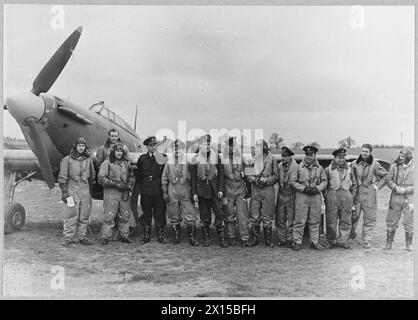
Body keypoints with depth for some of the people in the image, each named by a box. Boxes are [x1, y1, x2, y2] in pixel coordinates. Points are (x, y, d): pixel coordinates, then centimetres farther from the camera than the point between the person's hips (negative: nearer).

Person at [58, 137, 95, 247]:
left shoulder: (88, 159, 10)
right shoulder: (67, 160, -1)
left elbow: (92, 175, 20)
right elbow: (62, 177, -1)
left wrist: (90, 188, 16)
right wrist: (64, 191, -6)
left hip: (85, 189, 4)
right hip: (72, 189, -4)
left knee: (84, 215, 6)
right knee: (71, 214, -6)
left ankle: (82, 237, 15)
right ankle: (68, 238, -1)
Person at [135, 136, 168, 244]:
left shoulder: (163, 158, 3)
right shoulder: (142, 158, 8)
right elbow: (138, 174, 14)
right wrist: (139, 187, 10)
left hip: (159, 190, -1)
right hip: (146, 191, 1)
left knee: (159, 213, 3)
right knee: (146, 214, 6)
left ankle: (160, 235, 12)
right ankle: (146, 235, 15)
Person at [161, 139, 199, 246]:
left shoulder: (187, 162, -1)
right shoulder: (169, 163, 4)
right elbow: (164, 178, 10)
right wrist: (165, 192, 4)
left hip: (185, 190, -2)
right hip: (172, 190, 2)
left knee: (190, 215, -4)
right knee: (174, 215, 9)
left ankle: (192, 237, 6)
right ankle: (176, 236, 23)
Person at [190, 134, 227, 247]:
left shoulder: (216, 156, 3)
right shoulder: (195, 159, -1)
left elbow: (221, 173, 7)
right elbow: (193, 177, 2)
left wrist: (220, 189, 0)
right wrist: (194, 193, -3)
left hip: (214, 190, 1)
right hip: (202, 190, -1)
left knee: (219, 214, -3)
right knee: (205, 216, 6)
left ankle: (222, 238, 5)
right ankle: (206, 238, 19)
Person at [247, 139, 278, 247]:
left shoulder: (271, 159, -1)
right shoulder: (252, 159, 8)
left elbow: (276, 176, 1)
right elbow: (247, 173, 15)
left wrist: (266, 180, -13)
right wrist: (251, 178, -6)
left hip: (268, 189, -3)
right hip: (255, 190, 3)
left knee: (267, 217, 3)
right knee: (254, 217, 5)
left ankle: (268, 239, 16)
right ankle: (254, 238, 16)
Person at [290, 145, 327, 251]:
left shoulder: (320, 168, 8)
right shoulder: (299, 167, 2)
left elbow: (324, 181, 11)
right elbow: (292, 181, 1)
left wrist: (317, 188, -8)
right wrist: (304, 188, -10)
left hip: (316, 196, 2)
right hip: (301, 196, -2)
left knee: (315, 221, 7)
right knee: (299, 221, -2)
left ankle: (314, 242, 17)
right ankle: (297, 242, 6)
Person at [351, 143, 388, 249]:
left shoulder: (375, 164, 0)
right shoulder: (355, 164, 3)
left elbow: (386, 175, 11)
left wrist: (378, 185, 6)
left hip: (369, 195, 0)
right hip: (357, 193, 0)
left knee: (369, 219, 3)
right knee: (354, 216, 1)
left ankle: (367, 240, 13)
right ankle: (351, 233, 26)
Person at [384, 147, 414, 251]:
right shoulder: (395, 166, 2)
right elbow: (388, 180, 4)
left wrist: (405, 190, -16)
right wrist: (395, 187, -13)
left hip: (409, 199, -2)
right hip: (395, 198, 2)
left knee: (409, 223, 6)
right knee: (391, 221, 6)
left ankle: (409, 244, 22)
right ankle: (389, 243, 17)